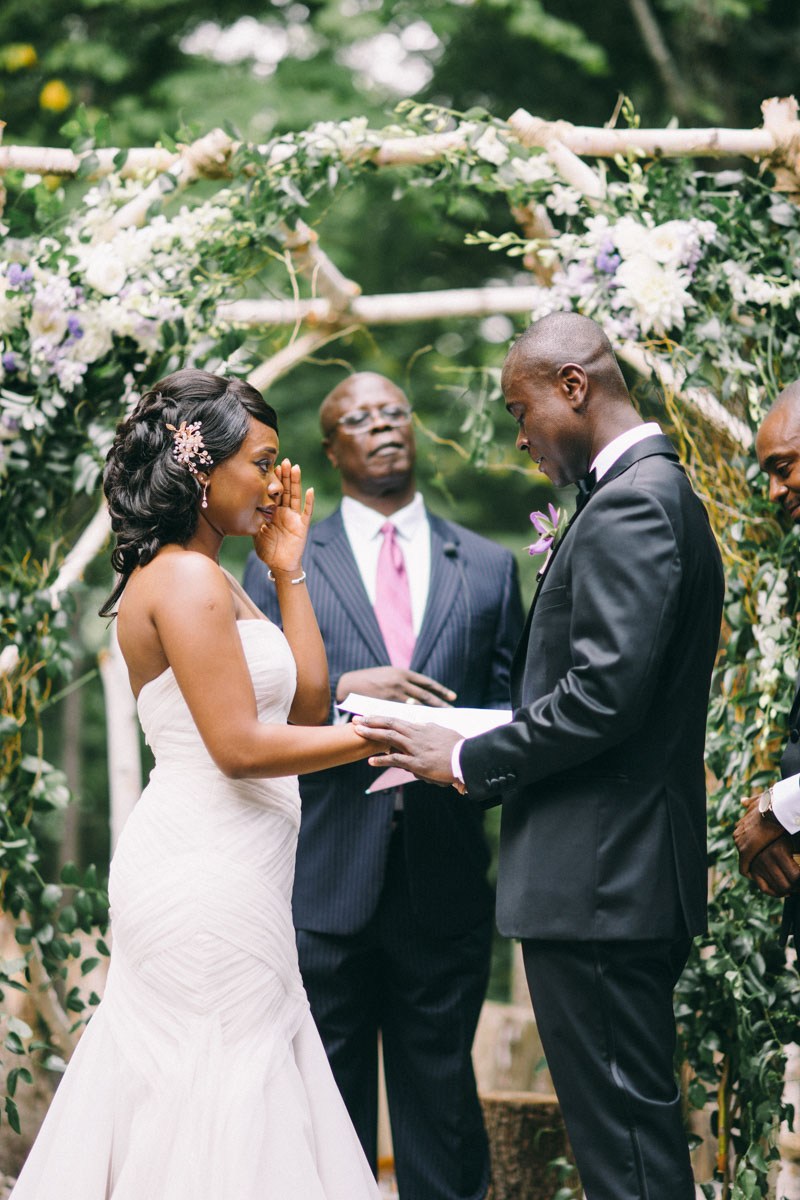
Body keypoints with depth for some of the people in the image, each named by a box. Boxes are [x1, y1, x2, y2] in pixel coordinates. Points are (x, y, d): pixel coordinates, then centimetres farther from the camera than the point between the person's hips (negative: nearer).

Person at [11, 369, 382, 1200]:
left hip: (229, 867, 10)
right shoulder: (186, 579, -14)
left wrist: (287, 570, 13)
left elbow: (305, 704, 13)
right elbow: (239, 745, -20)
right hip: (208, 874, -10)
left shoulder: (209, 580, 17)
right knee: (220, 1097, -5)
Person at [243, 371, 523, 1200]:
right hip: (327, 877, -1)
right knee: (329, 1097, 5)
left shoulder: (487, 568, 12)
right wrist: (343, 690, -16)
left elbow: (509, 708, 11)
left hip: (444, 879, 1)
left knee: (441, 1094, 8)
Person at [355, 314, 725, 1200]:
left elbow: (604, 692, -23)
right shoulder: (653, 492, 18)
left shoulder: (631, 503, -15)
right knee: (629, 1120, 15)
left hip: (599, 882, -11)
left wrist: (466, 761, -13)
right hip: (621, 872, 11)